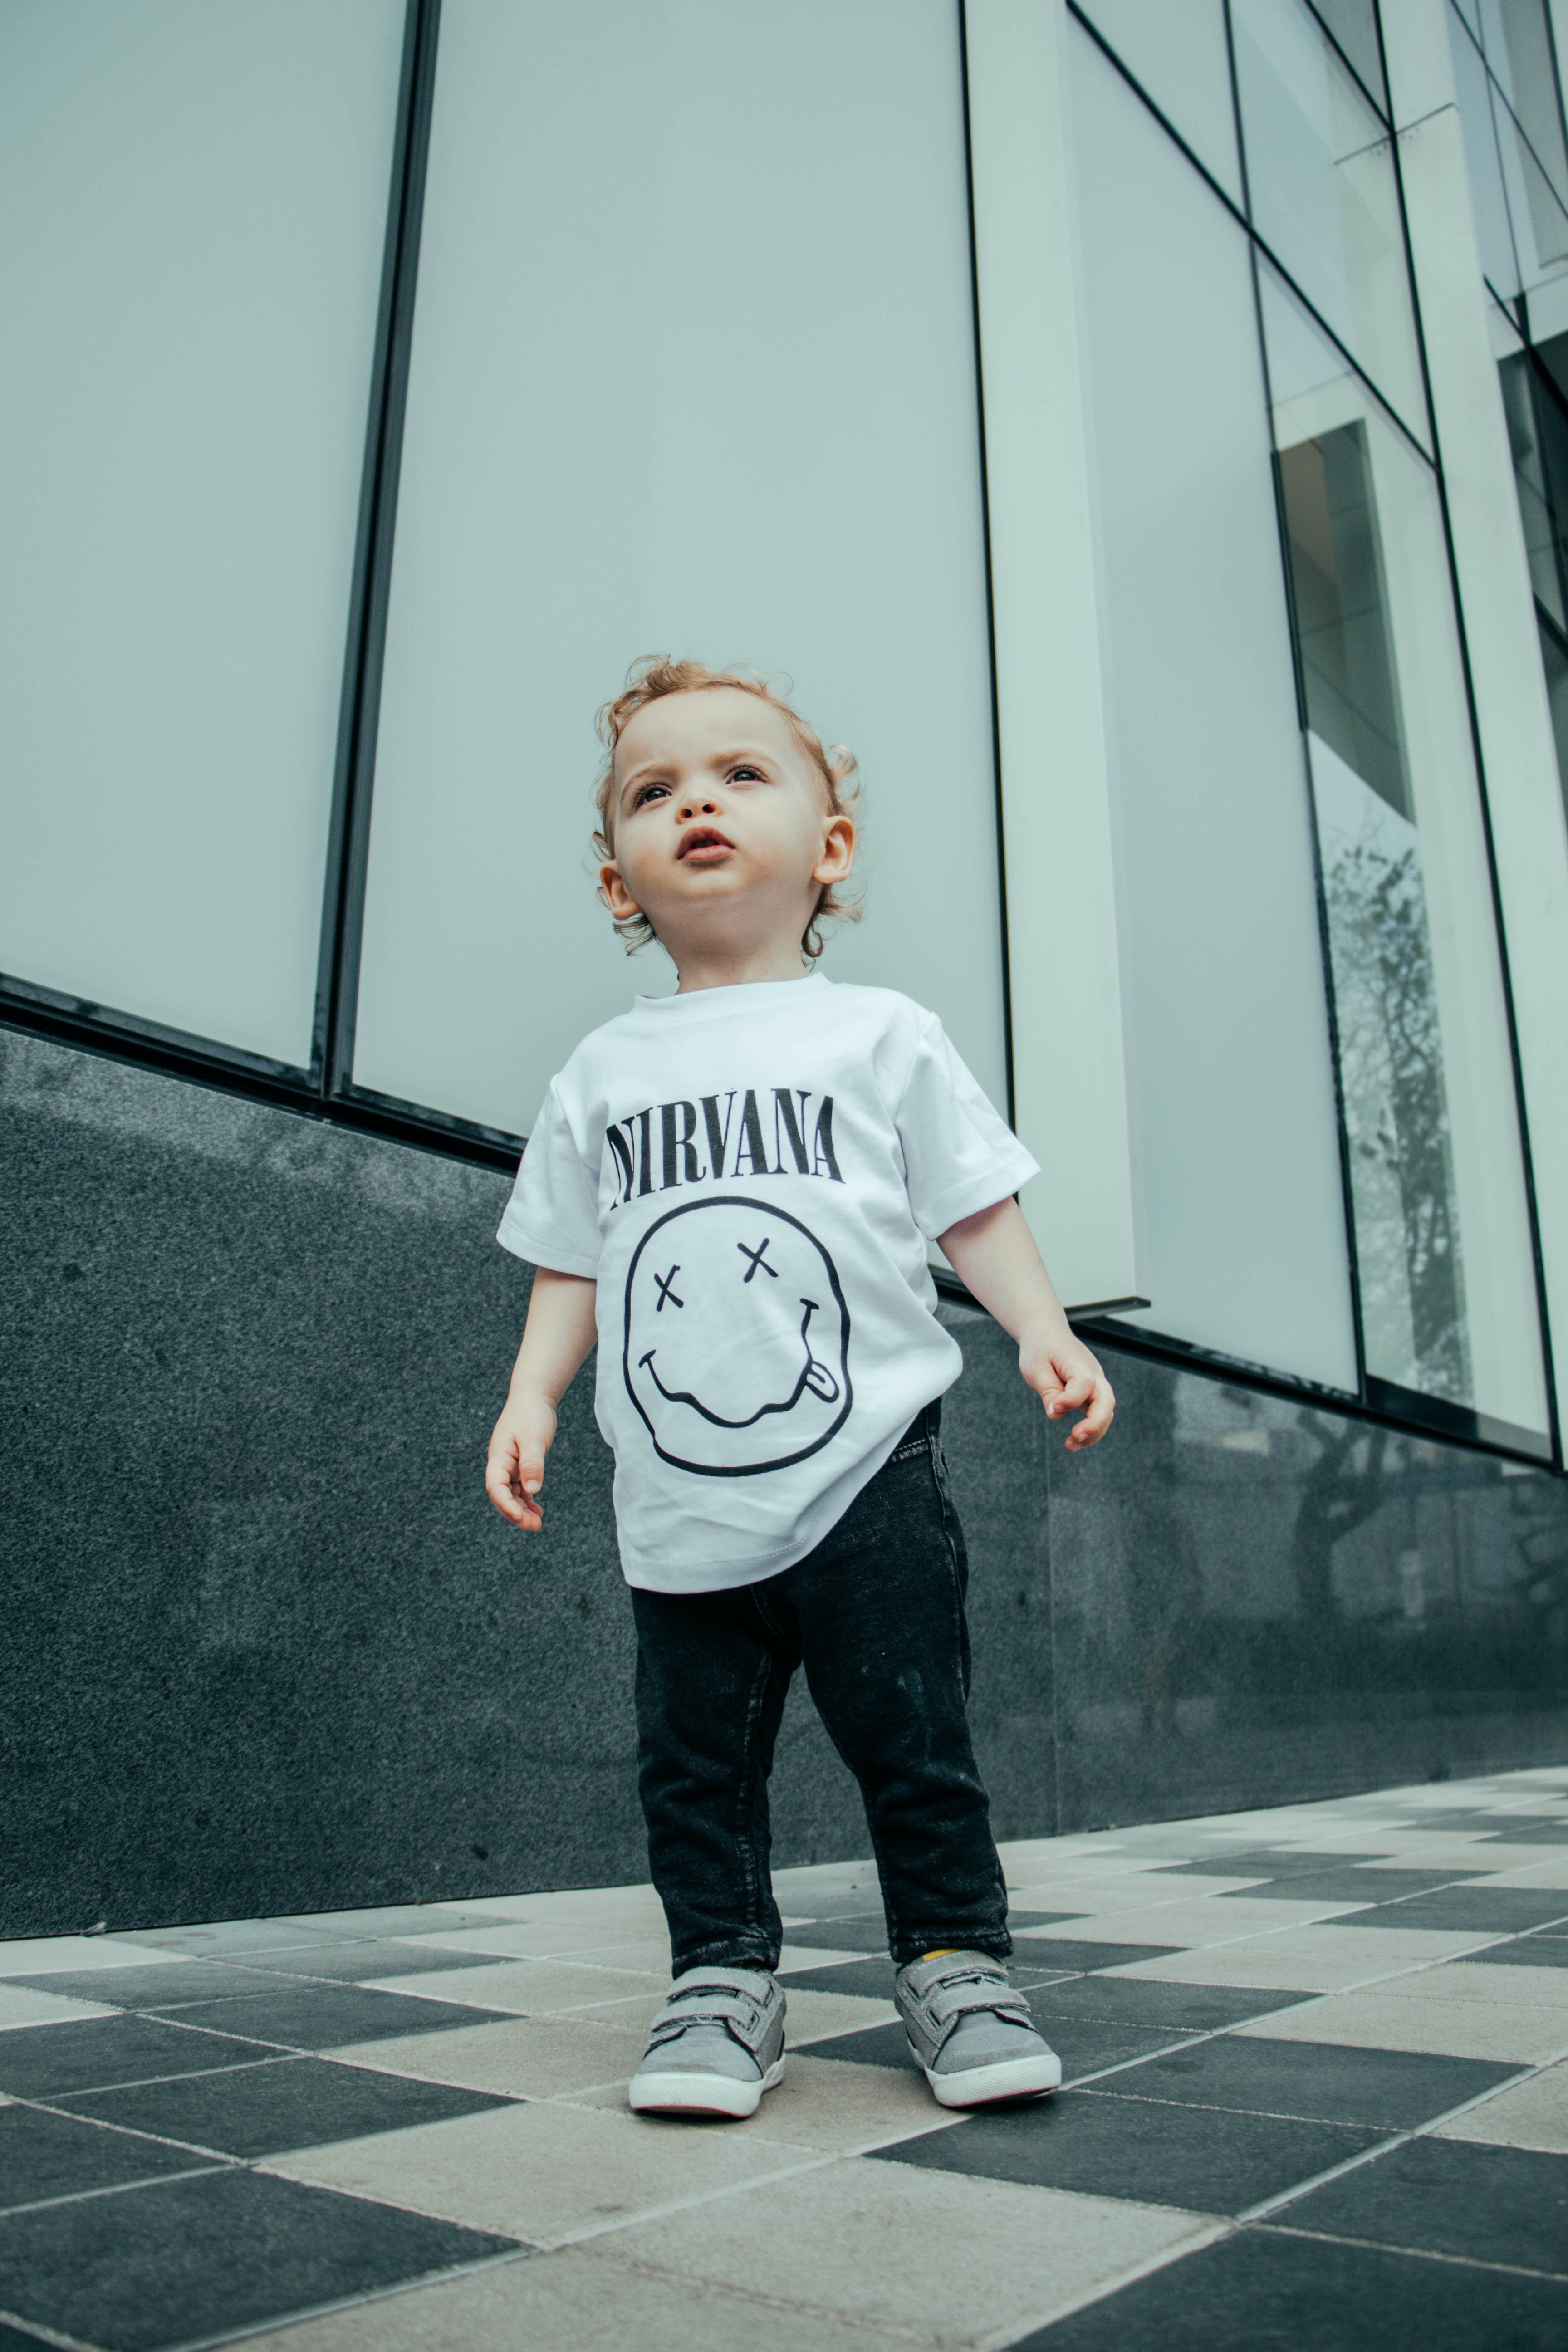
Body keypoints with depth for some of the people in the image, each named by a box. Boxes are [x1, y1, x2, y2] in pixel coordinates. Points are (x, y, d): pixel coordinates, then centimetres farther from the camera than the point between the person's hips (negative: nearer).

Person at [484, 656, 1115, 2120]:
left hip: (866, 1477, -2)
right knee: (694, 1762, 10)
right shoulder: (601, 1075, 10)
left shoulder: (881, 1034, 4)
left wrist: (1043, 1332, -8)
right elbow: (571, 1266, 13)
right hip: (679, 1509, 3)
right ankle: (722, 1980, 25)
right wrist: (532, 1395, 1)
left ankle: (956, 1962, 23)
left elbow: (972, 1207, 5)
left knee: (913, 1740, 5)